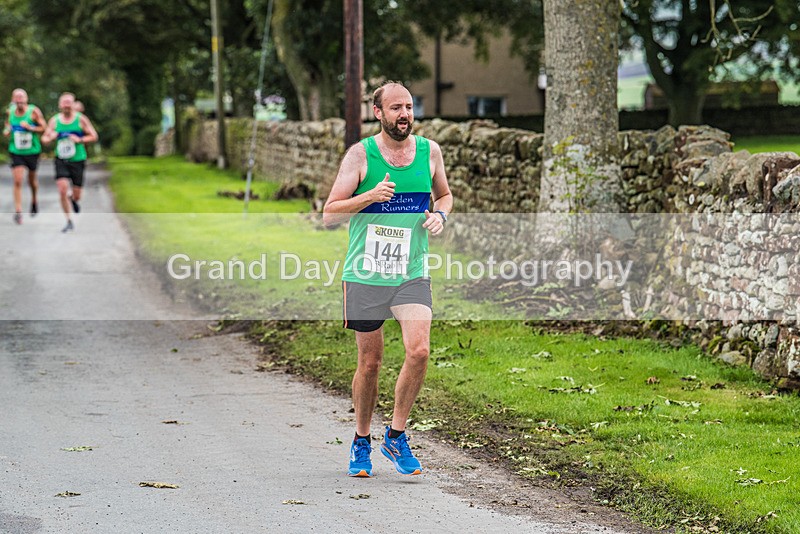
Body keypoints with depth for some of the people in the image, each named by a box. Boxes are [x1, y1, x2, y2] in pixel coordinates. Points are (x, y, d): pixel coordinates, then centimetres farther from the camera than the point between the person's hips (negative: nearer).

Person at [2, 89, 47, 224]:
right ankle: (18, 211, -9)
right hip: (16, 152, 1)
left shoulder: (34, 111, -10)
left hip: (32, 151, -1)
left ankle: (34, 200, 45)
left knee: (32, 179, 16)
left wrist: (30, 128, -21)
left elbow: (44, 127, -7)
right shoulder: (10, 112, 0)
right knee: (17, 181, -11)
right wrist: (7, 131, -8)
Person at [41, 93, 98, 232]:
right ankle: (69, 221, -1)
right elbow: (44, 138, 10)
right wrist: (50, 137, -13)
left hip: (78, 160, -1)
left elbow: (94, 136, 1)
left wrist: (80, 139, -16)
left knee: (76, 195, 3)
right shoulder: (54, 121, 3)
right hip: (61, 160, 1)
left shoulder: (81, 119, -3)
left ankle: (73, 199, 43)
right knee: (62, 190, -14)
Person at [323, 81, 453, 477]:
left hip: (412, 274, 2)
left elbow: (444, 195, 23)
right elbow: (329, 214, -5)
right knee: (369, 362, 5)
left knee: (419, 351, -17)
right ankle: (361, 441, 25)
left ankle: (396, 437, 0)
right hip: (364, 275, -2)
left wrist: (440, 214, 1)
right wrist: (370, 196, -20)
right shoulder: (360, 154, -4)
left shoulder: (430, 151, 5)